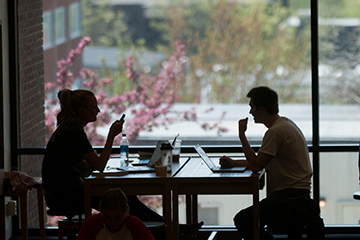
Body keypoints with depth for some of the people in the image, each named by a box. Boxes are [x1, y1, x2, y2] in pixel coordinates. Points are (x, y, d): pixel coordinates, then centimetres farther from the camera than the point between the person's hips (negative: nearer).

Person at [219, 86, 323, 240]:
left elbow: (255, 166, -19)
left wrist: (242, 135, -12)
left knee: (243, 221, -18)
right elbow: (261, 162, 23)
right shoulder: (285, 123, 15)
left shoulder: (276, 132, -17)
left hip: (289, 193, -10)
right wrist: (233, 163, 14)